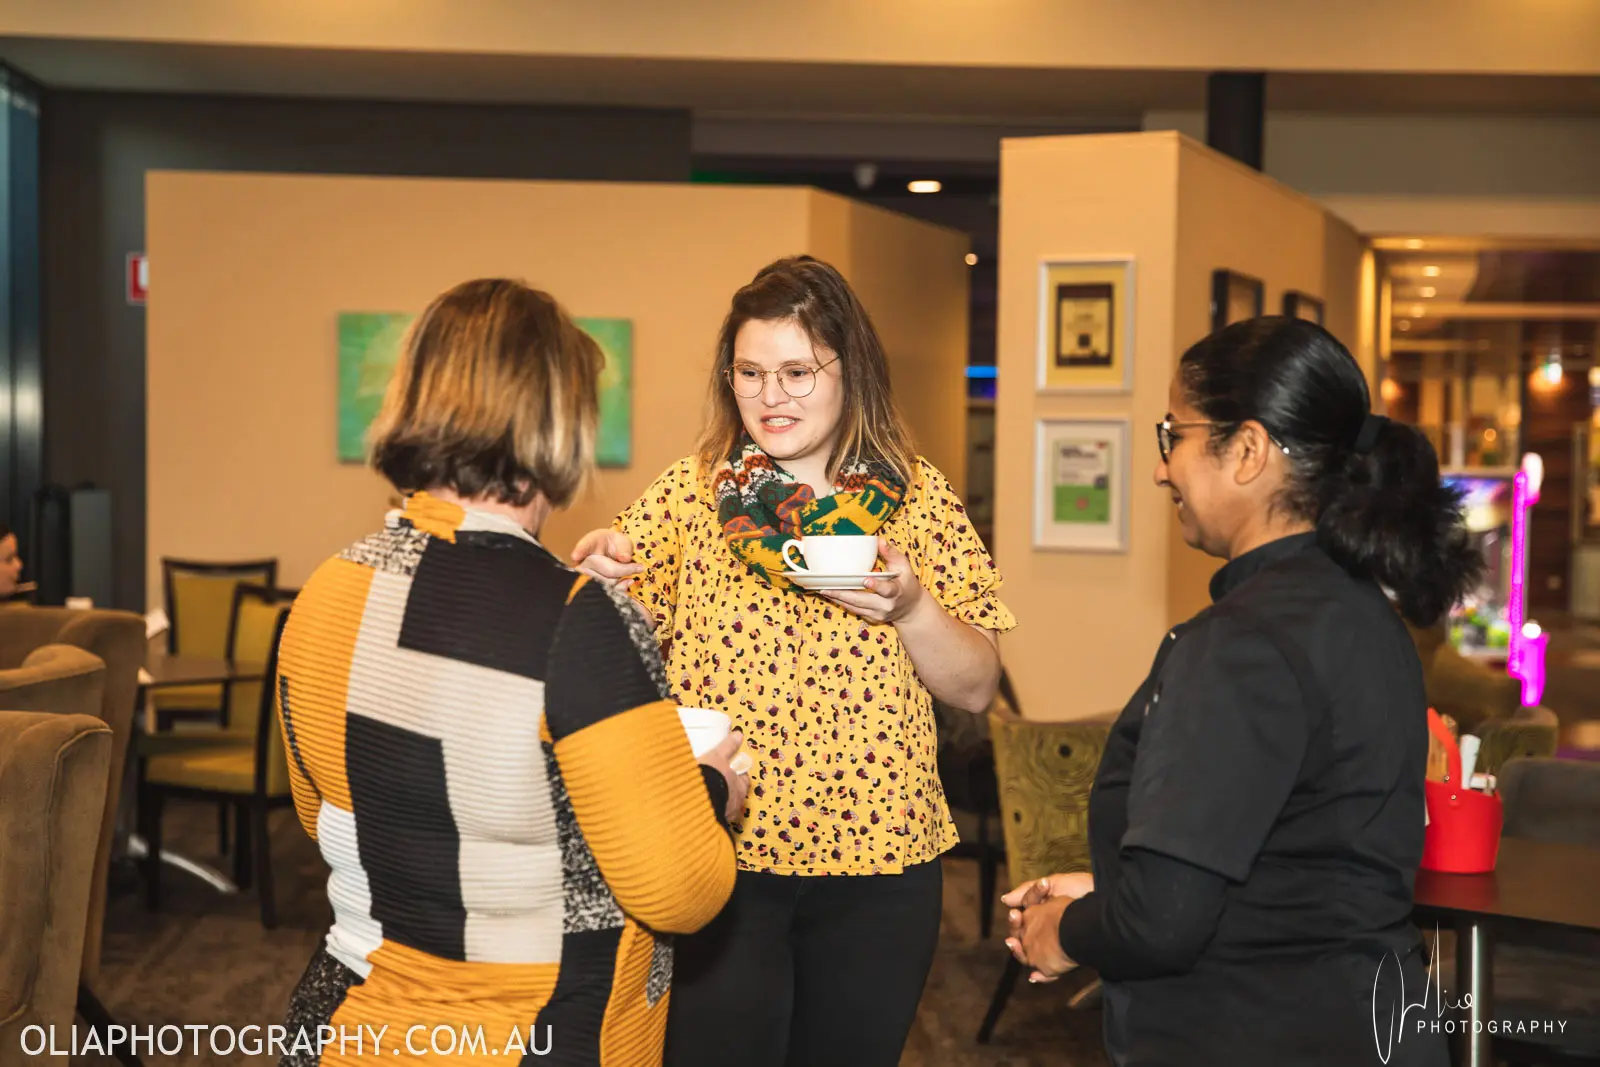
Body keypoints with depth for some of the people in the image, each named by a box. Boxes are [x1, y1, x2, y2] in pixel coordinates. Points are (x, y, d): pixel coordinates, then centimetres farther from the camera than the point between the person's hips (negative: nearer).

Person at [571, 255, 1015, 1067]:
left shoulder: (919, 500, 1)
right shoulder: (689, 494, -2)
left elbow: (976, 689, 2)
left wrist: (909, 608, -16)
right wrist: (596, 573, -23)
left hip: (877, 860, 2)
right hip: (719, 853, -1)